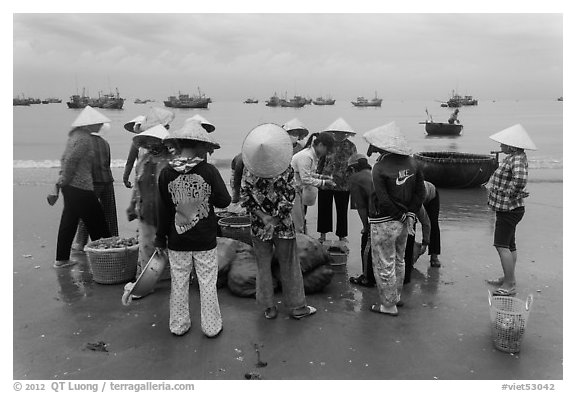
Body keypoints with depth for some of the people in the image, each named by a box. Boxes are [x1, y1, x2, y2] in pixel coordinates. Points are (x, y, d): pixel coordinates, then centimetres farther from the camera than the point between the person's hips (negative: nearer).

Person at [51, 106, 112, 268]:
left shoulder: (76, 134, 14)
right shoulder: (85, 138, -16)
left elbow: (64, 158, 18)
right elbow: (70, 160, -20)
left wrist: (63, 179, 16)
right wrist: (64, 180, -10)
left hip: (69, 186, 10)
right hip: (81, 187, -9)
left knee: (68, 221, 13)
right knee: (96, 222, 1)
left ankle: (61, 258, 20)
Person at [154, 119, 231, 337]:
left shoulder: (166, 173, -7)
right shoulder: (208, 170, -13)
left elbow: (163, 209, -1)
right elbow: (224, 201, -8)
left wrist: (161, 237, 9)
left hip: (177, 240, 2)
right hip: (205, 240, -2)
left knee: (179, 283, 15)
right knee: (207, 284, 10)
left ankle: (179, 326, 27)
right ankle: (211, 327, 21)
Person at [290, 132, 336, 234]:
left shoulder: (314, 155, 7)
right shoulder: (306, 156, -22)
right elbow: (306, 179, -21)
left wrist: (321, 177, 5)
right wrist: (324, 182, -15)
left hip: (297, 189, 10)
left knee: (301, 222, 14)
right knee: (296, 226, -6)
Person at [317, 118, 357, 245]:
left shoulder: (351, 146, 2)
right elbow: (320, 162, 7)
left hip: (343, 185, -1)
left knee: (342, 211, 6)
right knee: (323, 209, 9)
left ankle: (342, 237, 19)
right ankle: (323, 235, 25)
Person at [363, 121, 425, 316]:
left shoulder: (379, 168, -20)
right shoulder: (411, 163, -1)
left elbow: (384, 201, -23)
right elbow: (420, 192, 3)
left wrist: (402, 214, -11)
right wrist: (410, 214, 1)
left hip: (384, 223, -7)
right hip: (403, 223, 7)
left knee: (384, 265, 7)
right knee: (398, 261, 23)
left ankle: (388, 305, 18)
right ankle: (396, 296, 38)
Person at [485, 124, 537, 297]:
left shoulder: (518, 159, -20)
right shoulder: (512, 157, 11)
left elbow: (520, 179, -37)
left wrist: (511, 194, -24)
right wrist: (492, 184, 14)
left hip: (509, 209, -11)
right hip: (507, 209, 11)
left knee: (502, 245, -10)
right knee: (510, 245, 18)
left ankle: (509, 286, -6)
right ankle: (509, 278, 30)